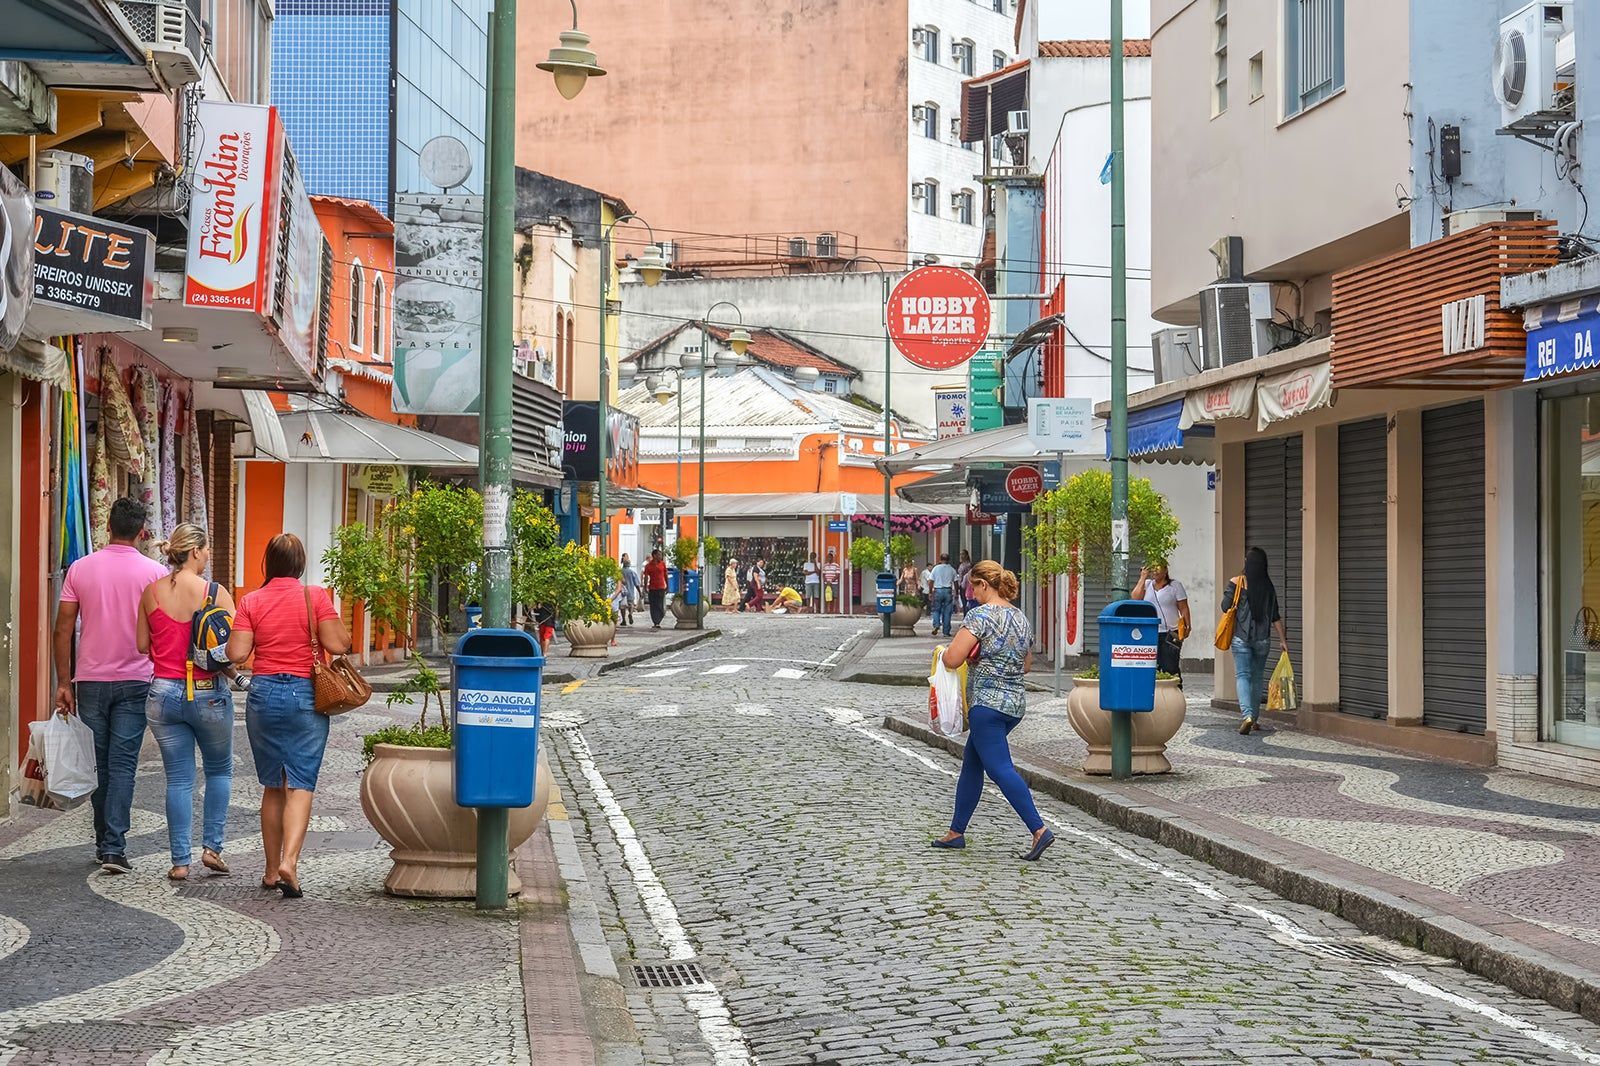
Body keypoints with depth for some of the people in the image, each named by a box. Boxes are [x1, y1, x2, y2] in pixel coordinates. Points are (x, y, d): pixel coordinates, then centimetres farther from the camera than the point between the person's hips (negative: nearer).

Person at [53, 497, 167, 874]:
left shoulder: (81, 568, 0)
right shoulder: (154, 572, -4)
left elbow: (63, 629, 0)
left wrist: (63, 682, 6)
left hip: (91, 680, 2)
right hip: (135, 682, -2)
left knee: (97, 762, 12)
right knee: (123, 764, -2)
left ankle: (103, 842, 21)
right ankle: (114, 847, -8)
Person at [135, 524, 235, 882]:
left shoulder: (151, 592, 0)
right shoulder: (215, 593, -10)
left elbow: (142, 645, 6)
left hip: (164, 692, 3)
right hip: (208, 693, -3)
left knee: (178, 779, 9)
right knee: (219, 771, 18)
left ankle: (180, 860, 8)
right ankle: (212, 846, 12)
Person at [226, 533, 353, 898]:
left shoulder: (251, 601, 1)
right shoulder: (315, 596, -4)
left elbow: (237, 653, -5)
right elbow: (337, 645, -10)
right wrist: (341, 624, 10)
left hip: (264, 694, 2)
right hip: (306, 694, -2)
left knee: (272, 786, 13)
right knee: (301, 785, -3)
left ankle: (272, 870, 18)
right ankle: (290, 860, -20)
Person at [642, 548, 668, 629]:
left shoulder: (662, 564, 6)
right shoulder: (648, 565, 1)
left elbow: (665, 575, 12)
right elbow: (646, 577, 1)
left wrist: (667, 586, 11)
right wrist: (645, 588, -6)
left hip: (661, 588, 0)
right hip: (652, 589, 0)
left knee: (660, 607, -4)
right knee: (653, 607, 2)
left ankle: (657, 622, 4)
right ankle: (655, 623, 8)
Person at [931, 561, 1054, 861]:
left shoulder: (981, 615, -13)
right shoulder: (1021, 618, 13)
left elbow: (953, 659, -18)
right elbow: (1027, 665, 23)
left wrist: (945, 652, 3)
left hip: (988, 703, -9)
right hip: (1016, 703, 9)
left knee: (1000, 769, -9)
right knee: (971, 764, 17)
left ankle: (1039, 830, -18)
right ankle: (956, 832, 22)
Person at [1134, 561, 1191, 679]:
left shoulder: (1175, 586, 5)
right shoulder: (1146, 584, 12)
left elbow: (1184, 608, 3)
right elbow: (1135, 597, -5)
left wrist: (1187, 627, -6)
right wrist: (1143, 578, -3)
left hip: (1170, 634, -3)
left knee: (1171, 668, -5)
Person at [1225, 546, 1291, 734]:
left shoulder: (1237, 583, -7)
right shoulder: (1269, 586, 2)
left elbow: (1225, 606, -4)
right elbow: (1275, 616, 4)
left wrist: (1228, 590, 14)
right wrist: (1283, 639, 11)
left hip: (1241, 637, -3)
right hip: (1263, 638, 3)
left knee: (1243, 676, -3)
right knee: (1257, 677, 14)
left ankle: (1247, 714, -23)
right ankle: (1254, 719, 20)